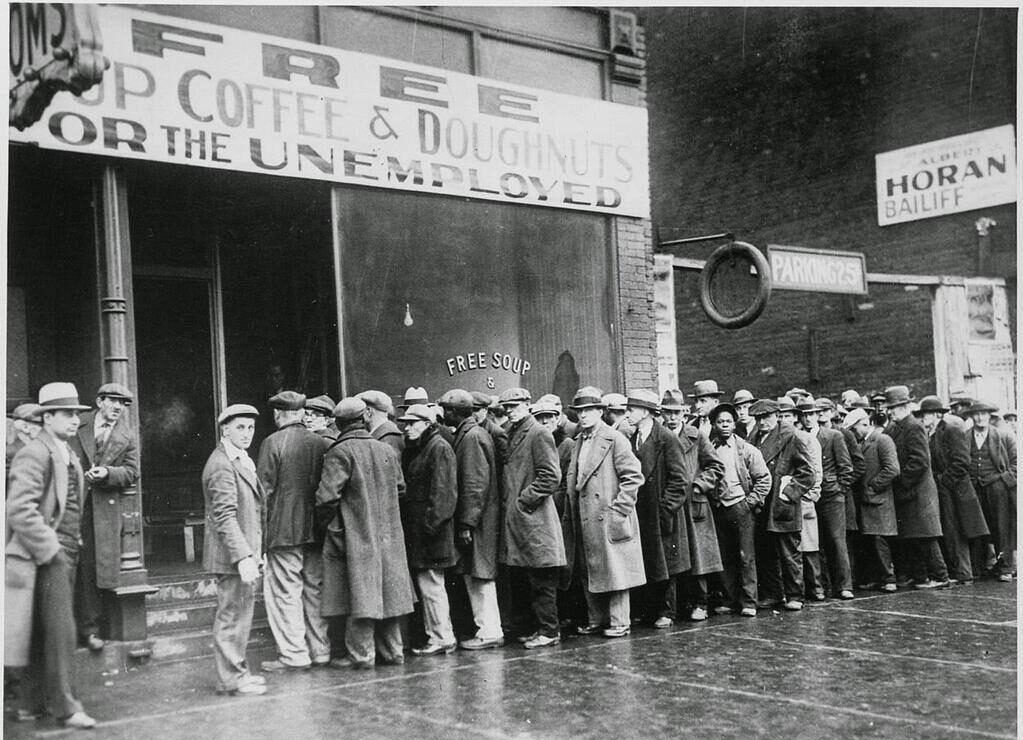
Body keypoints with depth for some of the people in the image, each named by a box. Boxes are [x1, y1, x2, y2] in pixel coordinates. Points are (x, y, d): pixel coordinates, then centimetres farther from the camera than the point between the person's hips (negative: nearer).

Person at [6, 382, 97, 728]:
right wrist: (49, 550, -18)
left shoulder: (69, 455, 16)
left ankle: (31, 704, 22)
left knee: (42, 633, 14)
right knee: (60, 631, -6)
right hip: (47, 557, -9)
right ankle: (65, 706, 1)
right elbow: (19, 509, -21)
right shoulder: (34, 454, -13)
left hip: (64, 556, 9)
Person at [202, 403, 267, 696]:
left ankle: (236, 671, 27)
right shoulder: (222, 465, -16)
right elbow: (225, 516, -23)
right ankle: (232, 679, 5)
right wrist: (242, 556, -28)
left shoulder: (243, 461, 16)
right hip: (232, 554, -10)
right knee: (232, 615, -3)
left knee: (241, 613, 16)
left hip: (245, 553, 10)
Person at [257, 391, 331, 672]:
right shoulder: (322, 443, 4)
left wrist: (261, 528, 0)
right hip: (316, 529, 5)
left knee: (284, 591, 1)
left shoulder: (273, 443, -8)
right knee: (315, 590, 13)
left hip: (284, 530, -5)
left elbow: (264, 489, -8)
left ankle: (293, 654, 1)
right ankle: (320, 650, 18)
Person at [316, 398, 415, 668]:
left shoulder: (340, 453, -13)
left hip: (355, 534, -6)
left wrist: (327, 521, -3)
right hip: (387, 534, 6)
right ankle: (392, 650, 19)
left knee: (360, 593, -2)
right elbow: (400, 488, 16)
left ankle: (361, 654, 2)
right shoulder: (387, 450, 7)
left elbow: (327, 496, -19)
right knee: (386, 591, 12)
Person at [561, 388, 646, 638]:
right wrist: (570, 512, 12)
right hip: (584, 521, 7)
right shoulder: (578, 442, 15)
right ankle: (597, 619, 22)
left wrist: (618, 509, -15)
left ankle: (619, 622, 7)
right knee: (588, 573, 11)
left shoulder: (614, 439, -7)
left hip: (609, 519, -7)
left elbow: (633, 477, -11)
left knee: (614, 569, -1)